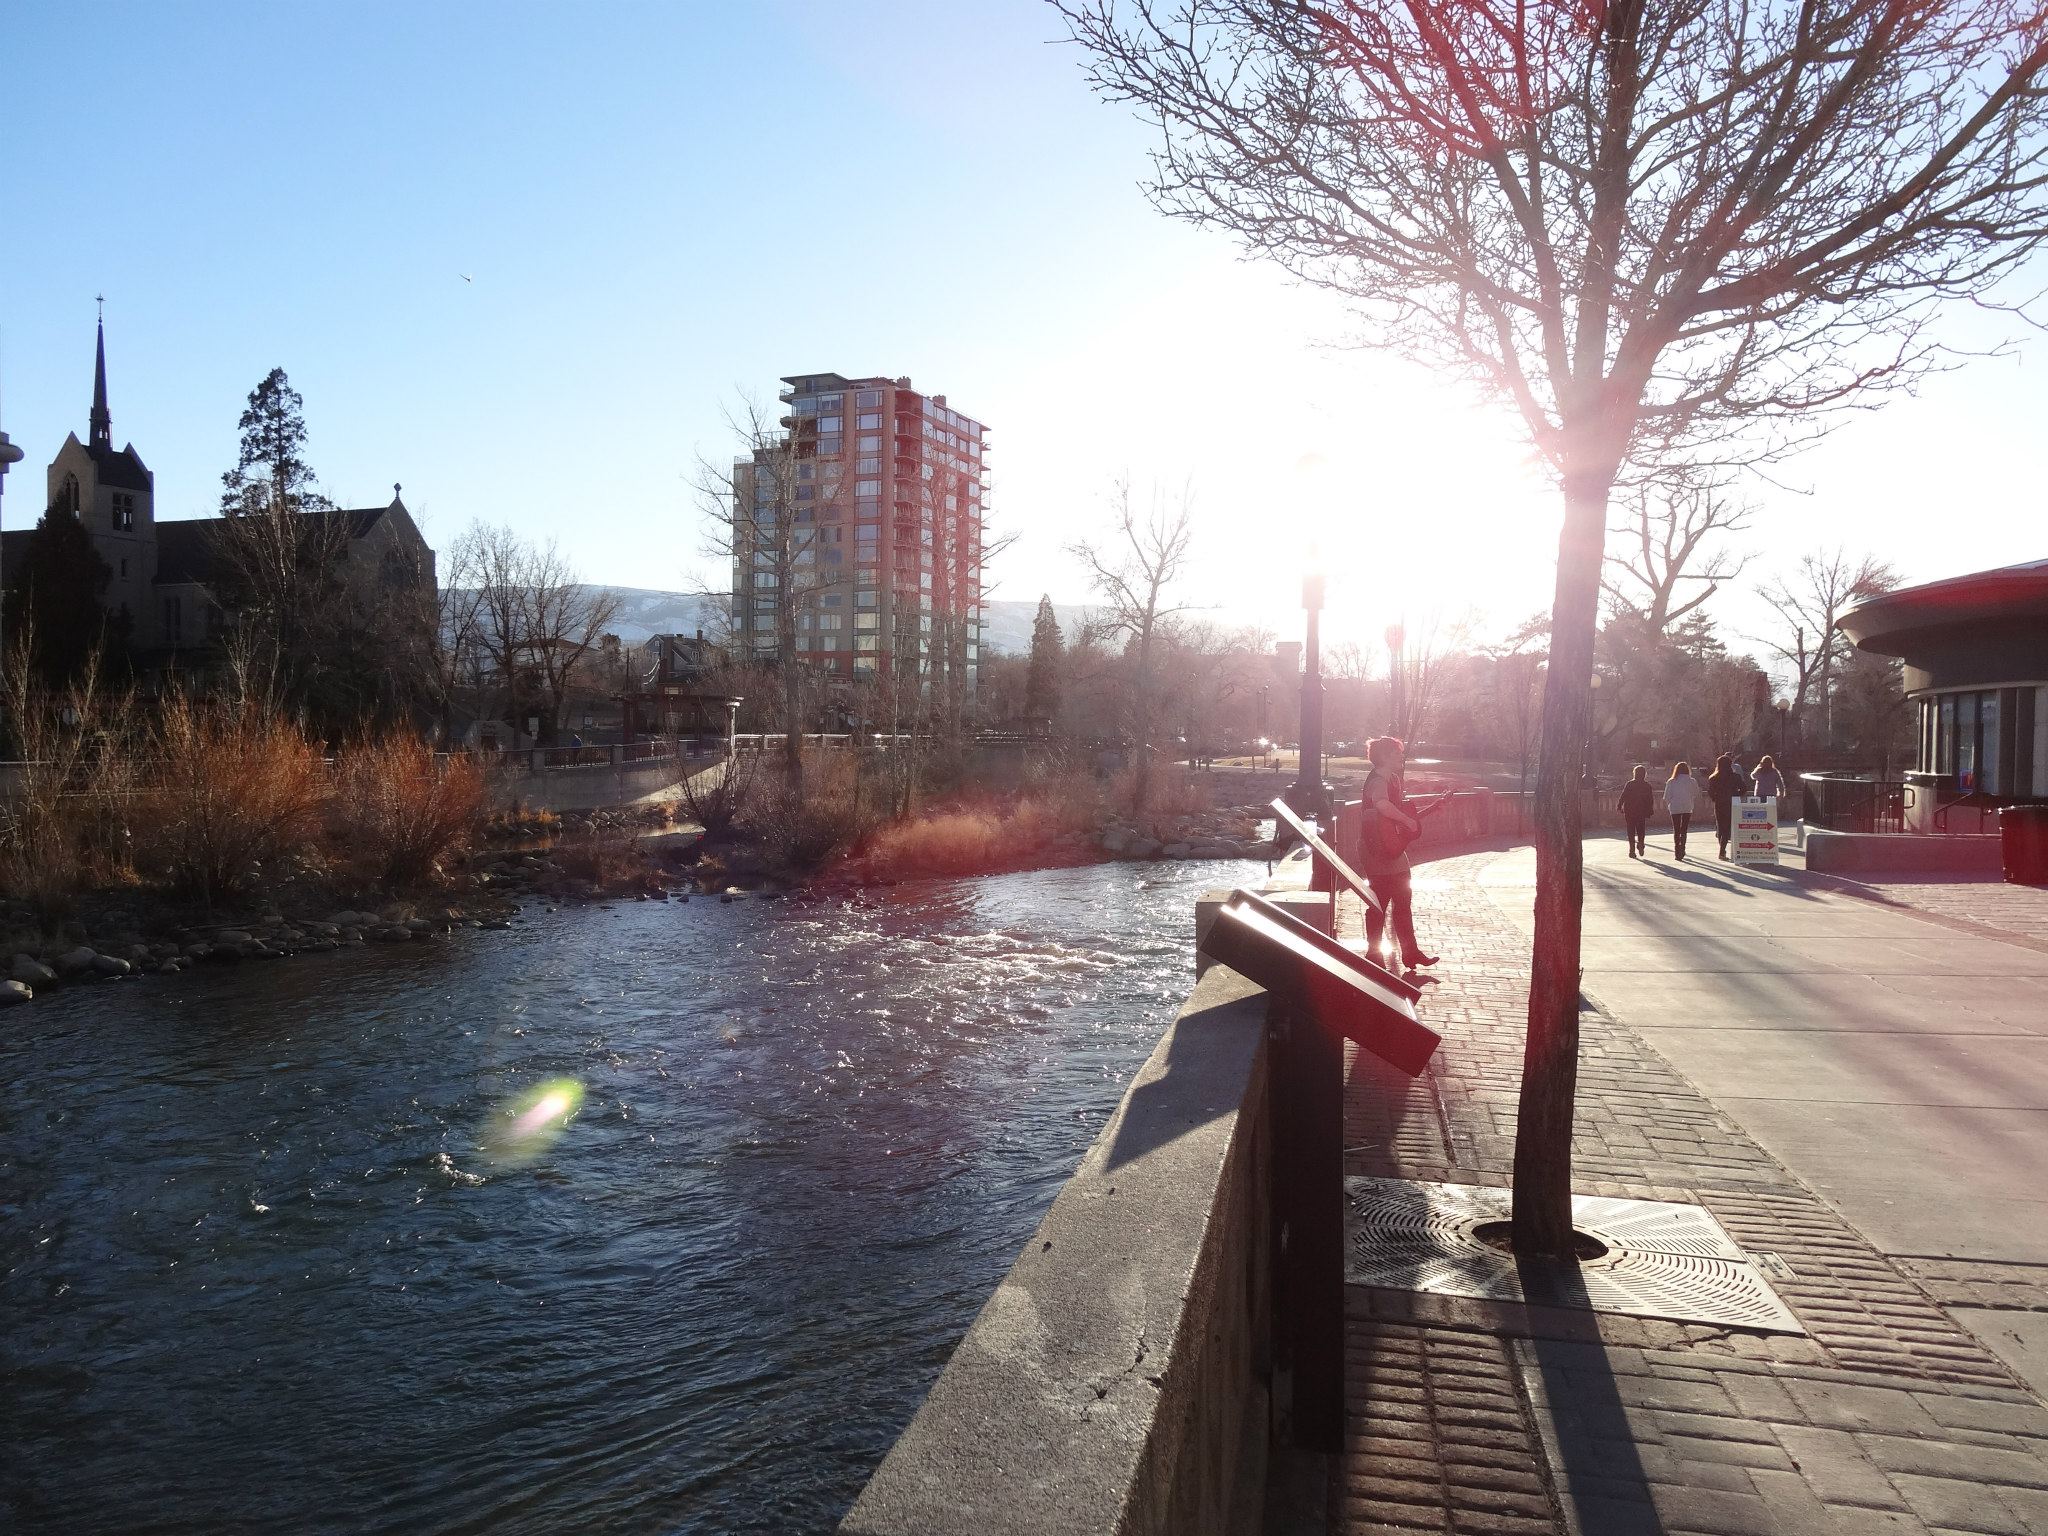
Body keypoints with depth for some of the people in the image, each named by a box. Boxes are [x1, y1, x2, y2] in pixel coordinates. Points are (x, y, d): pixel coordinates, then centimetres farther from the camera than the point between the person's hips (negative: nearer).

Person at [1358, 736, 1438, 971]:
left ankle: (1411, 953, 25)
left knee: (1403, 902, 15)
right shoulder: (1377, 781, -20)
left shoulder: (1393, 779, 12)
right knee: (1378, 905, 0)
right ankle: (1373, 954, 11)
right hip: (1380, 856, -10)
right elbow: (1382, 805, -42)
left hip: (1395, 853, 10)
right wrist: (1408, 821, -31)